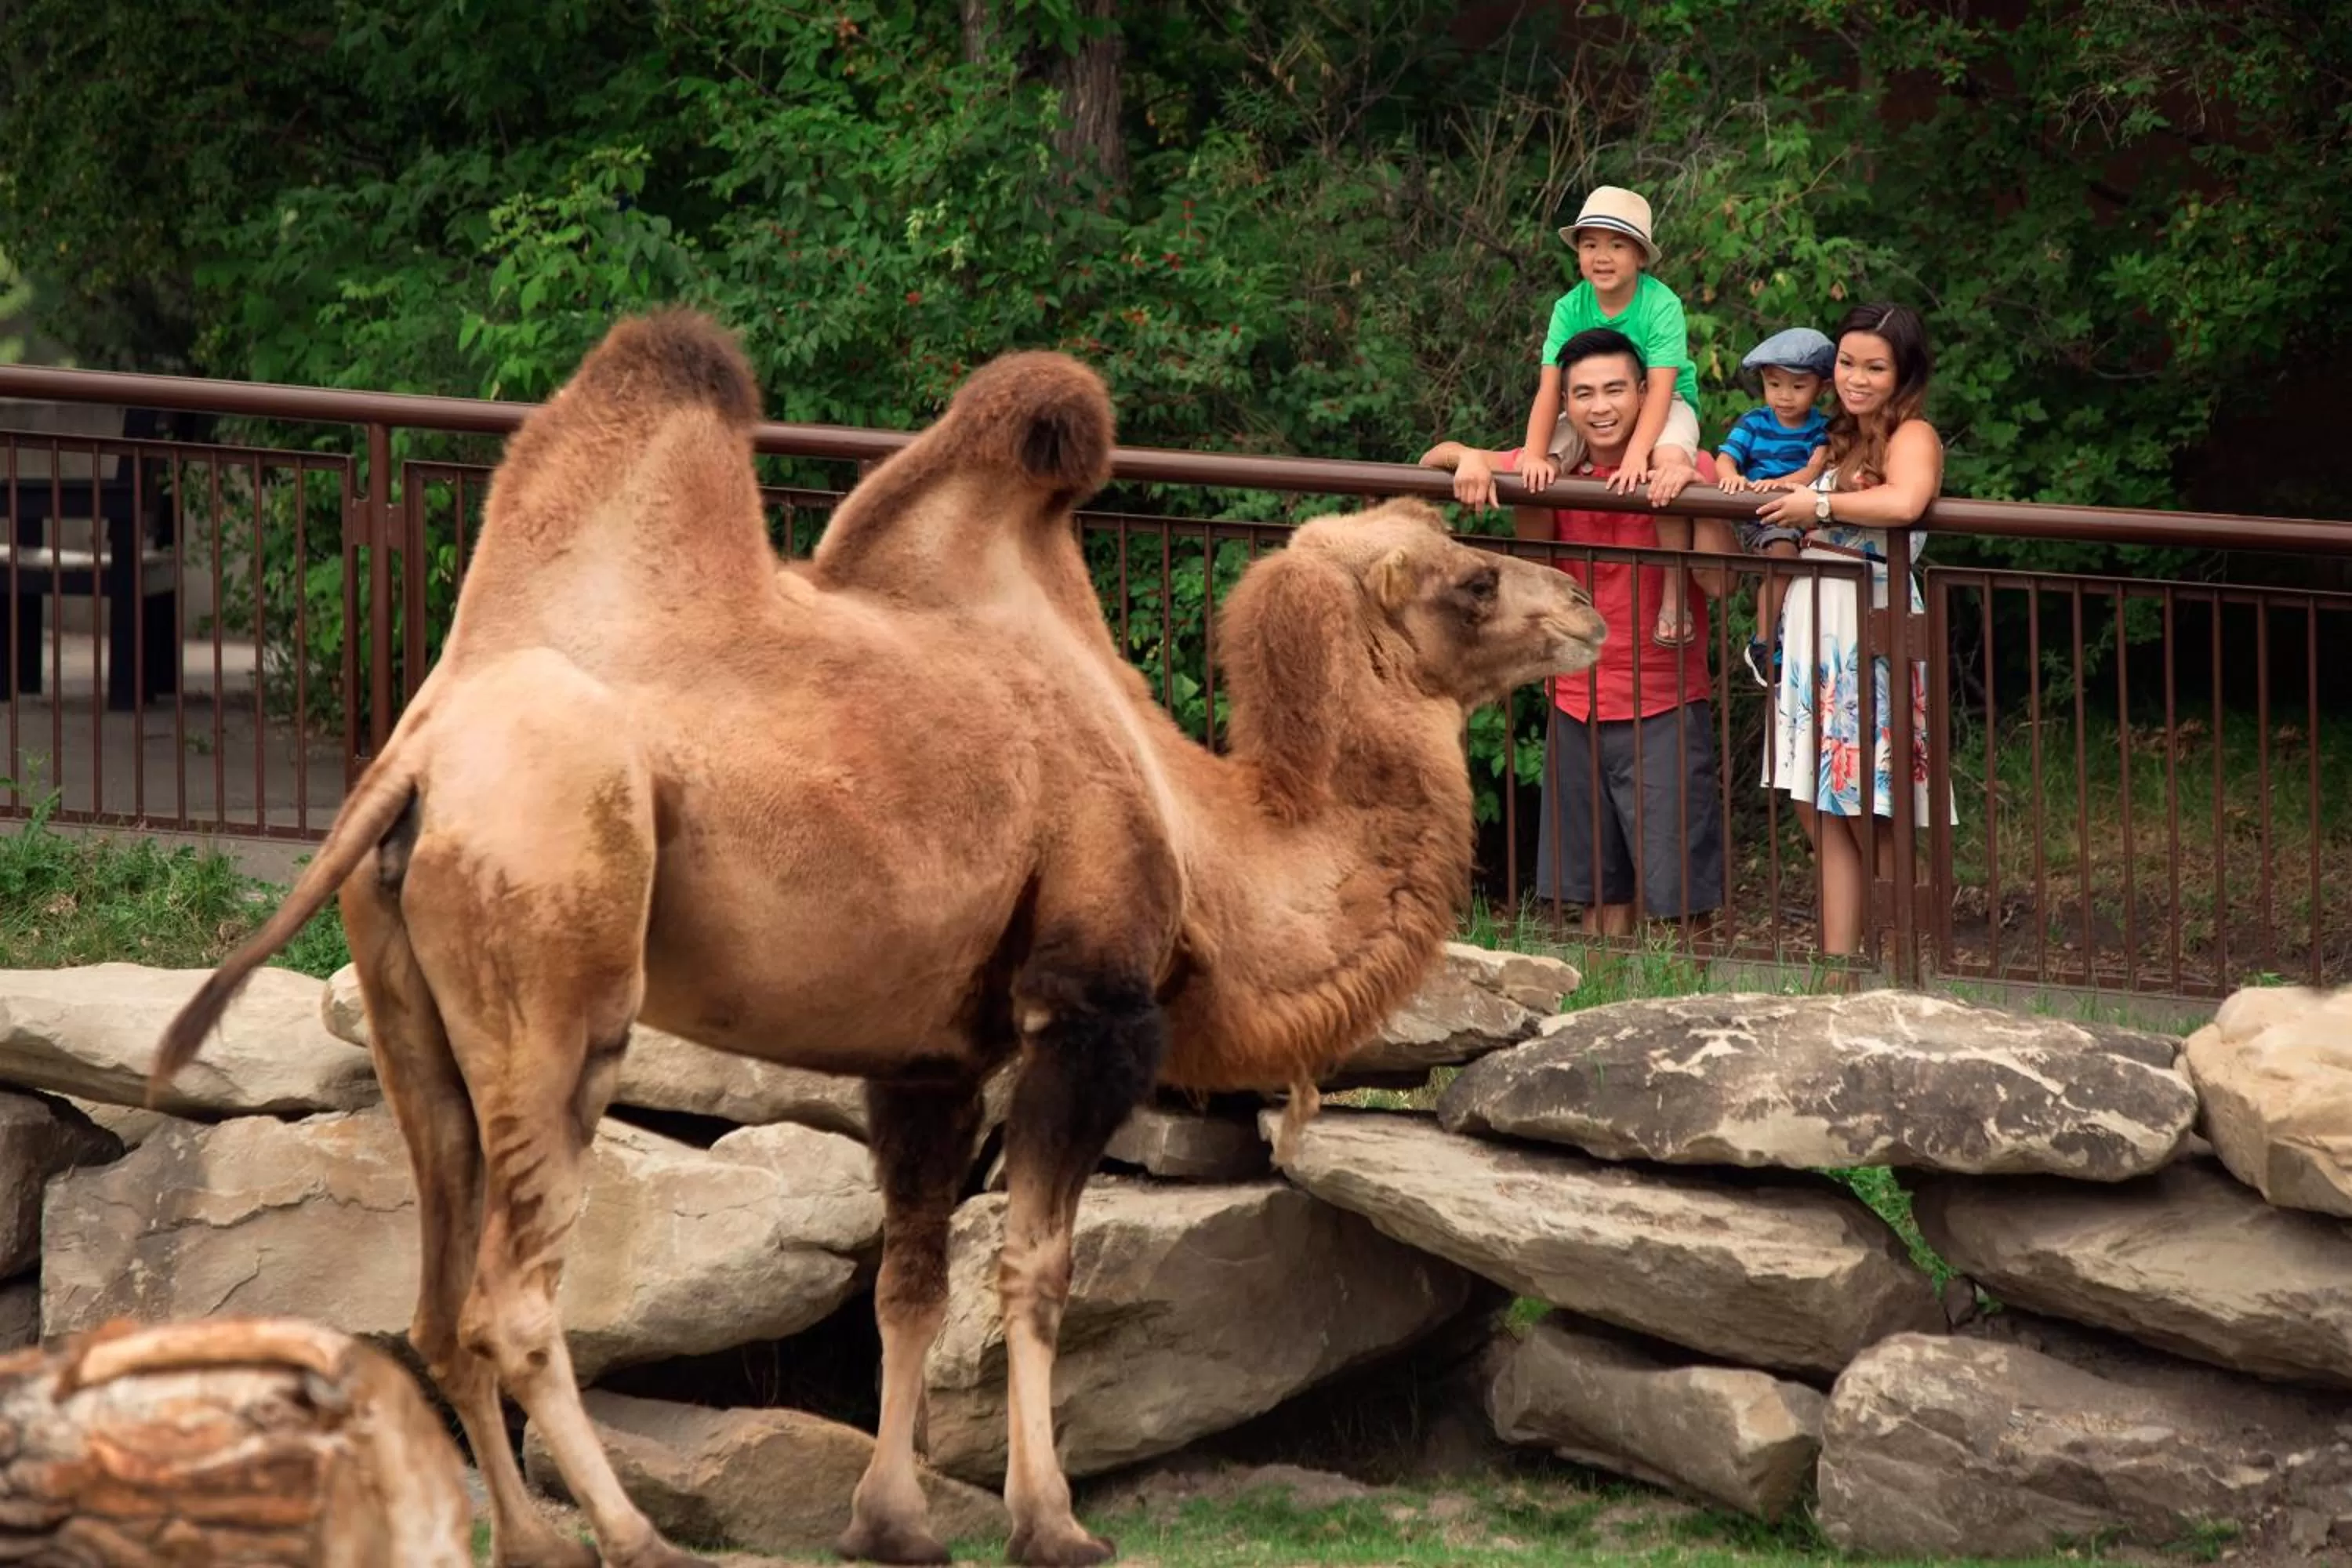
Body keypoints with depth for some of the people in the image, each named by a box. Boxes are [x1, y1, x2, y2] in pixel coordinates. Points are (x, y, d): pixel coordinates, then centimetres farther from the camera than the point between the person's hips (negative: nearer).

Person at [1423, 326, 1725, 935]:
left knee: (1680, 893, -7)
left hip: (1665, 708, -4)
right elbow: (1433, 462, 8)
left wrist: (1691, 490, -29)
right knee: (1600, 893, 10)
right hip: (1577, 706, 4)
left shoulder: (1684, 469, -8)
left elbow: (1718, 579, -19)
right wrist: (1466, 457, -14)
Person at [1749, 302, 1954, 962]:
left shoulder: (1912, 436, -8)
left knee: (1872, 825, -3)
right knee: (1820, 816, 7)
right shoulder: (1841, 439, 19)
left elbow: (1905, 502, -29)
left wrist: (1820, 505, -18)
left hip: (1871, 632, -8)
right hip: (1811, 629, 8)